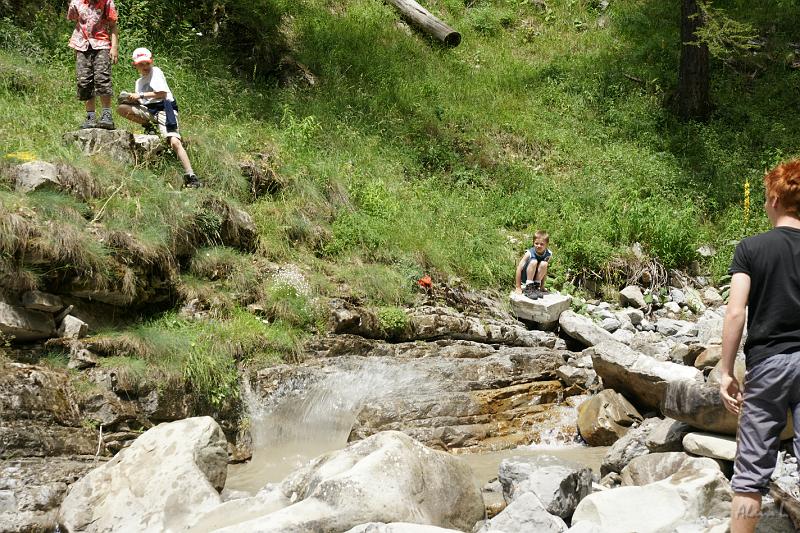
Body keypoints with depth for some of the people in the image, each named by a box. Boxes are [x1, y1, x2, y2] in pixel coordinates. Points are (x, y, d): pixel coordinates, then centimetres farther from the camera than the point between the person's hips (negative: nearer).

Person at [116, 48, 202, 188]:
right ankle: (149, 126, 0)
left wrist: (140, 95, -9)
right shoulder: (139, 81, 24)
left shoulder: (155, 72, 1)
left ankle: (190, 176, -28)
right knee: (121, 108, -12)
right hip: (148, 110, 7)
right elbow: (140, 104, 20)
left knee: (175, 142, -25)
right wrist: (131, 98, 0)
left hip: (164, 108, -7)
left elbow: (162, 93, -13)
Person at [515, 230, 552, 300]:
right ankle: (528, 288, -26)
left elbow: (545, 270, -3)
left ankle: (536, 287, -14)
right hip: (525, 277, -3)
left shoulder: (549, 254, -14)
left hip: (537, 277, 3)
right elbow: (519, 268, -22)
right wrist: (518, 287, -22)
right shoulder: (530, 253, -23)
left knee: (543, 264, -27)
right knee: (533, 262, -31)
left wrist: (542, 286, -1)